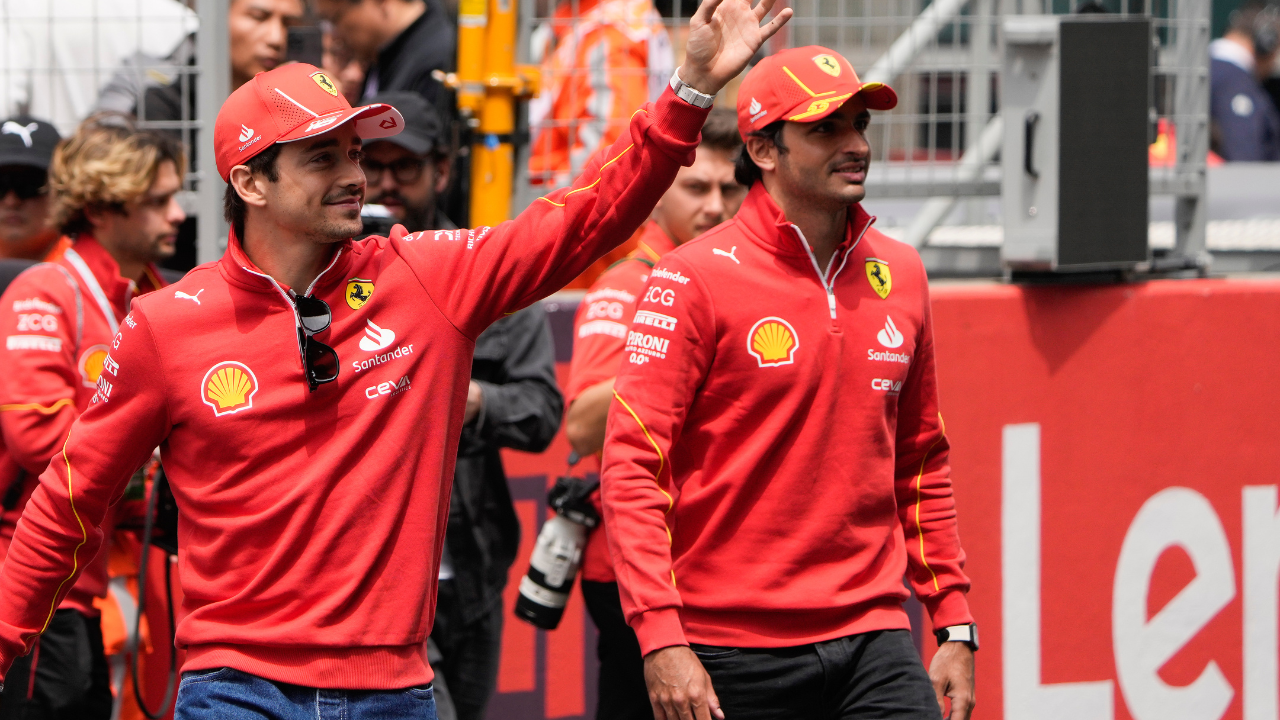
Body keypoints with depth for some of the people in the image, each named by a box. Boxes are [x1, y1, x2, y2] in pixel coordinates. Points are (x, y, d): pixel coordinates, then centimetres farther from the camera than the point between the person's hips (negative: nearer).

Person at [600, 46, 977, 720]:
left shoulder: (899, 274, 11)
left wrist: (954, 623, 13)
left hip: (873, 640, 4)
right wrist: (661, 638, -19)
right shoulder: (695, 279, -6)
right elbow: (632, 465, -10)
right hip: (731, 653, -4)